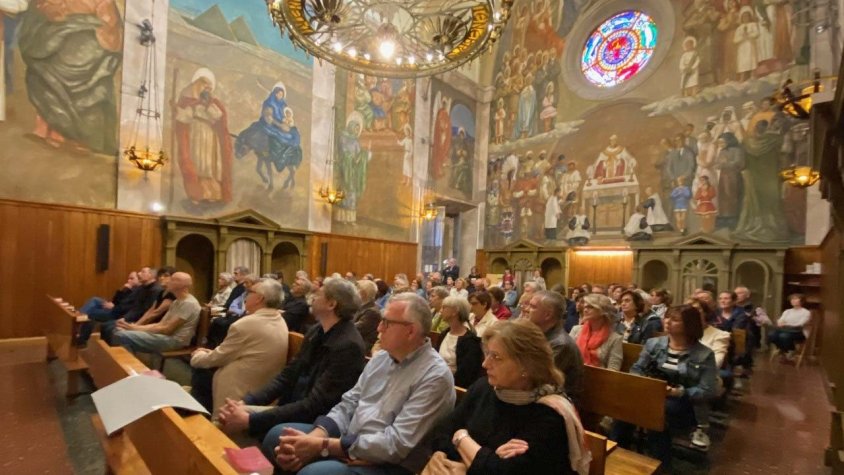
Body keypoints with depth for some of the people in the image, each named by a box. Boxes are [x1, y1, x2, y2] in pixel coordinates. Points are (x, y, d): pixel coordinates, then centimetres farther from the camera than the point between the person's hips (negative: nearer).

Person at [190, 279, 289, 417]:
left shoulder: (247, 323, -23)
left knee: (200, 373, 11)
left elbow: (218, 357, -8)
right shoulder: (281, 322, 2)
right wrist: (212, 353, 15)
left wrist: (197, 355, 11)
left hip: (242, 392, -7)